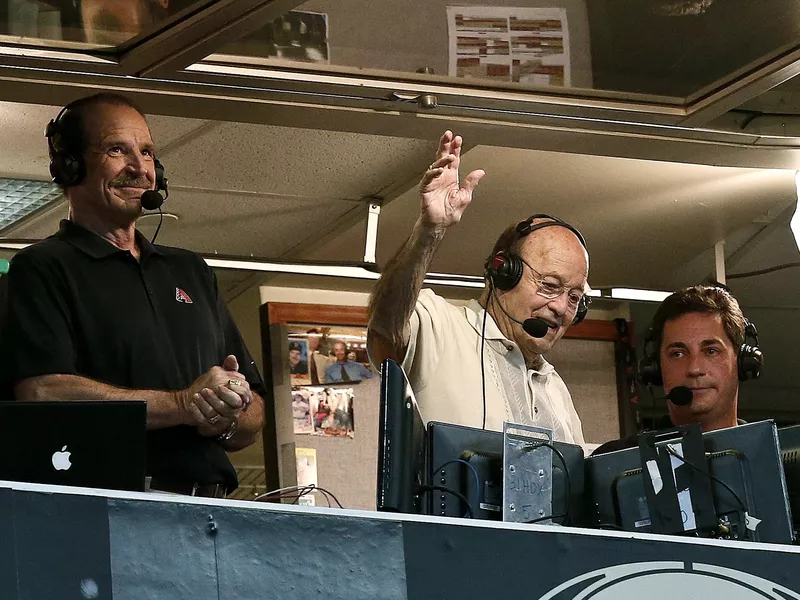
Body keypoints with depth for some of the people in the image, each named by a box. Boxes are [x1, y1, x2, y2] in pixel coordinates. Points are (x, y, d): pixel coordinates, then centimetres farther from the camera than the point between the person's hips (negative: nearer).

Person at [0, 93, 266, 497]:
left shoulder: (192, 272, 27)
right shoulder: (41, 270, 6)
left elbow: (253, 415, 25)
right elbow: (41, 393, -11)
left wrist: (229, 419, 0)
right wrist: (182, 404, -8)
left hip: (209, 511, 5)